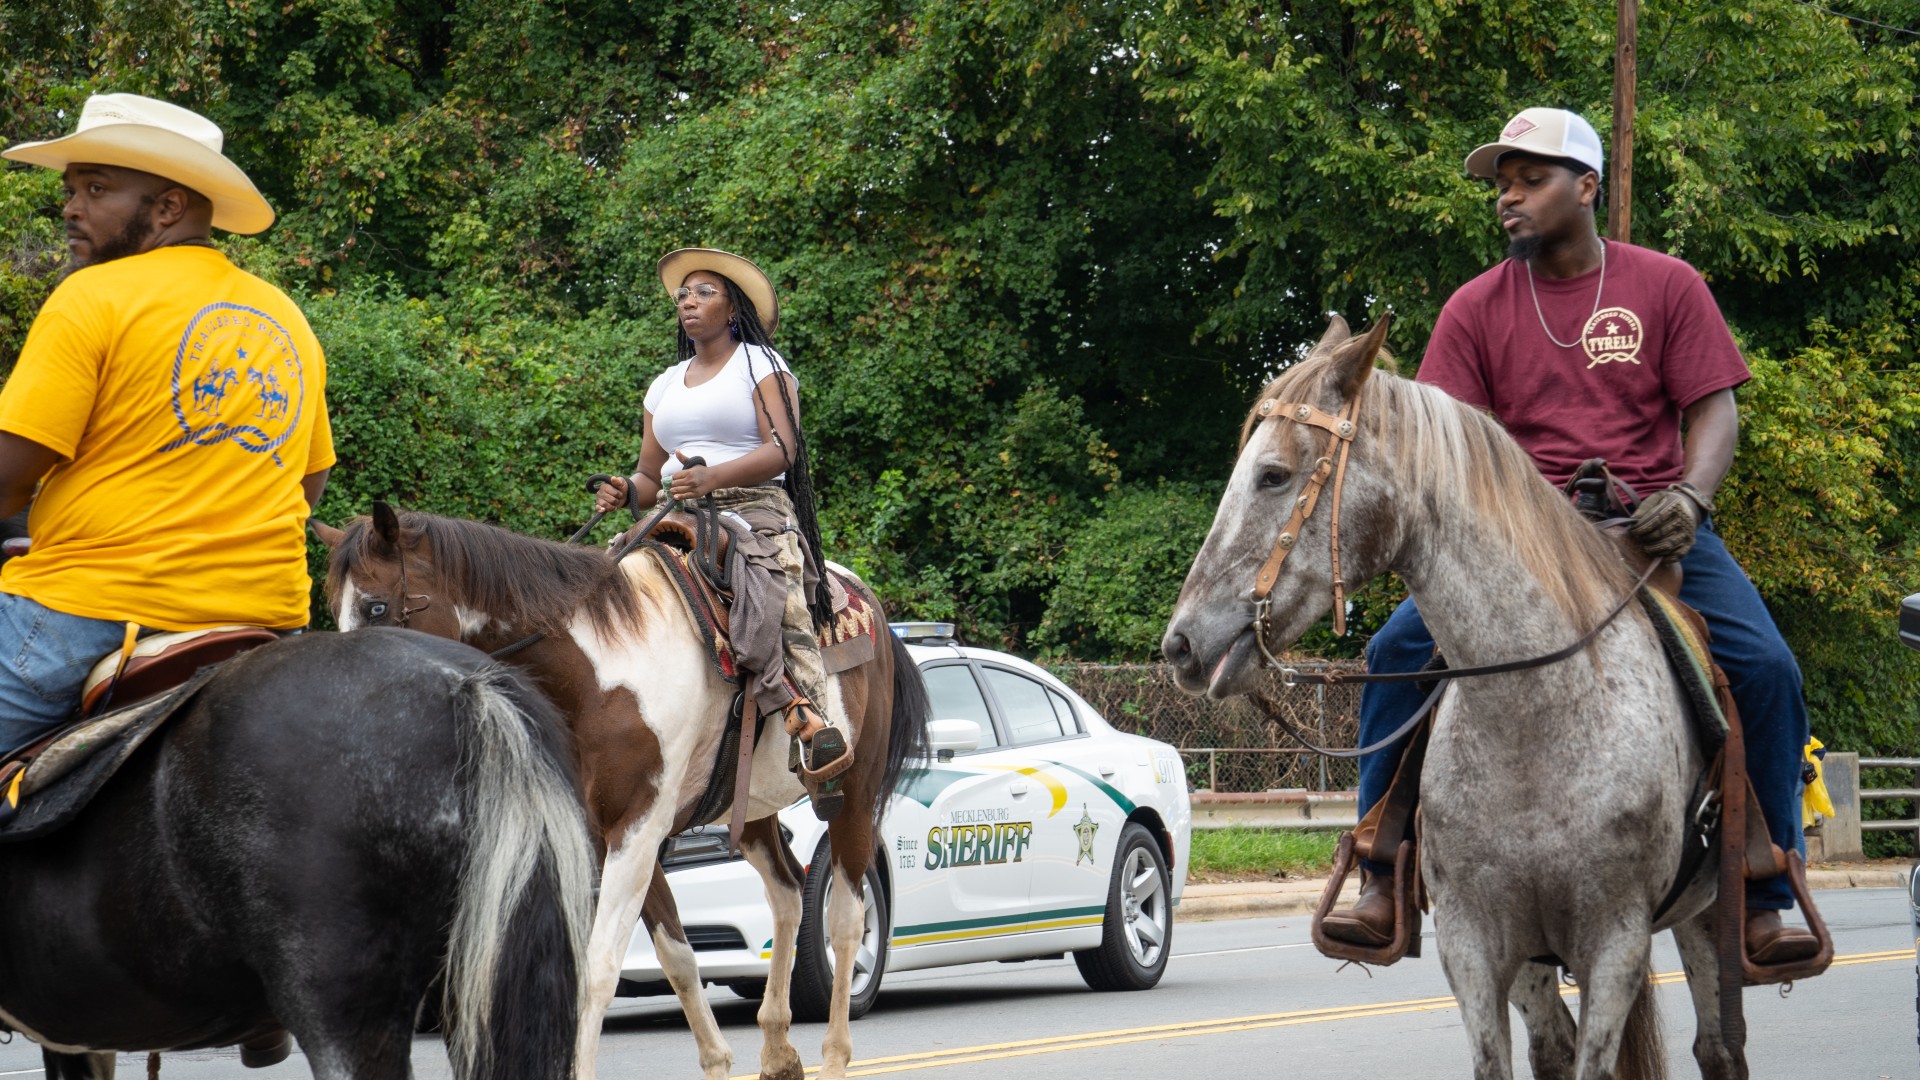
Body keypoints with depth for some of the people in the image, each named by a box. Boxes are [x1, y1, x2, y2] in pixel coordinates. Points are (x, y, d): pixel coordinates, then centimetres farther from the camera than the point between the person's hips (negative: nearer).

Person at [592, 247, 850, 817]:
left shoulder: (762, 364, 7)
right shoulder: (666, 384, 25)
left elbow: (782, 450, -7)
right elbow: (650, 475, 23)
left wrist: (712, 477, -24)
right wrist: (623, 491, -2)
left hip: (755, 510, -6)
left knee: (777, 611, -32)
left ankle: (817, 729, -39)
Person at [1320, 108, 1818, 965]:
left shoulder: (1666, 285, 5)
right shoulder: (1477, 308, 7)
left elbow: (1714, 410, 0)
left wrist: (1689, 496, -20)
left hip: (1654, 522, -1)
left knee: (1765, 667, -22)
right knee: (1399, 650, -21)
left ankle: (1765, 901, -12)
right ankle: (1383, 880, -12)